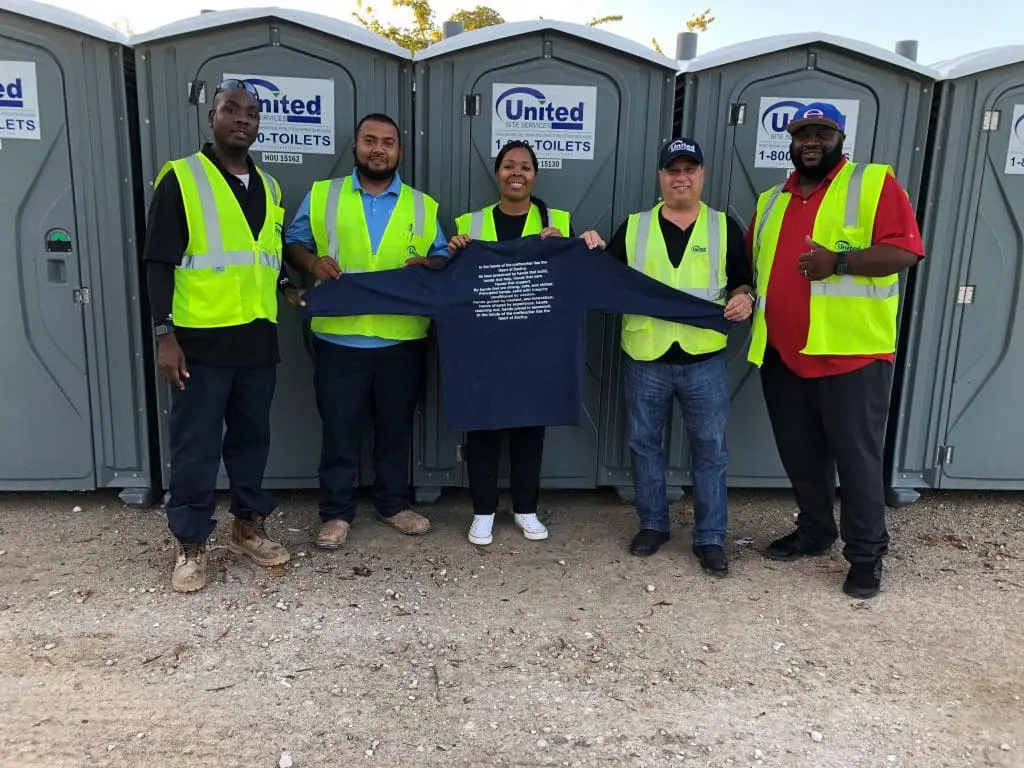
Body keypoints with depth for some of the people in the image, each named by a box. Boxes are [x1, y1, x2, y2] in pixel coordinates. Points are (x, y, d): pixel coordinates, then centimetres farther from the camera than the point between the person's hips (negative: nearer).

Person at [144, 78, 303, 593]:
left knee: (252, 437, 14)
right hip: (201, 340, -5)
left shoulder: (268, 187, 13)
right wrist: (164, 334, -14)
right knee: (195, 446, 2)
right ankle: (191, 545, 16)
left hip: (257, 339, 6)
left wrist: (286, 285, 4)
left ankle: (248, 527, 29)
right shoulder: (180, 179, -4)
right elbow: (159, 263, -7)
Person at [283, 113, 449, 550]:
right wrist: (312, 261, -13)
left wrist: (428, 265, -12)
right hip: (339, 337, -1)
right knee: (339, 430, 6)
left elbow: (444, 258, 10)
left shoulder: (422, 206, 9)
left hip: (403, 339, 2)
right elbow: (292, 242, 8)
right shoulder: (321, 195, 6)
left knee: (396, 428, 13)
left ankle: (394, 503, 29)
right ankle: (336, 512, 20)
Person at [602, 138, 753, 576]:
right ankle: (652, 525, 28)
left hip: (704, 360, 0)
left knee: (710, 448, 4)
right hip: (644, 358, 1)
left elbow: (742, 282, 10)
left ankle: (711, 537, 17)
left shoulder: (725, 228, 7)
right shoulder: (633, 227, 7)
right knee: (644, 443, 10)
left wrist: (744, 298, -12)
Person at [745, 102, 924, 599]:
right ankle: (814, 532, 34)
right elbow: (752, 261, 26)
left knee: (856, 456, 1)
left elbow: (905, 250, -11)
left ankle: (866, 554, 16)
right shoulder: (771, 200, 17)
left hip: (852, 353, -6)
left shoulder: (874, 182, -1)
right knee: (800, 454, 15)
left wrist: (840, 262, -21)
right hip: (782, 353, 6)